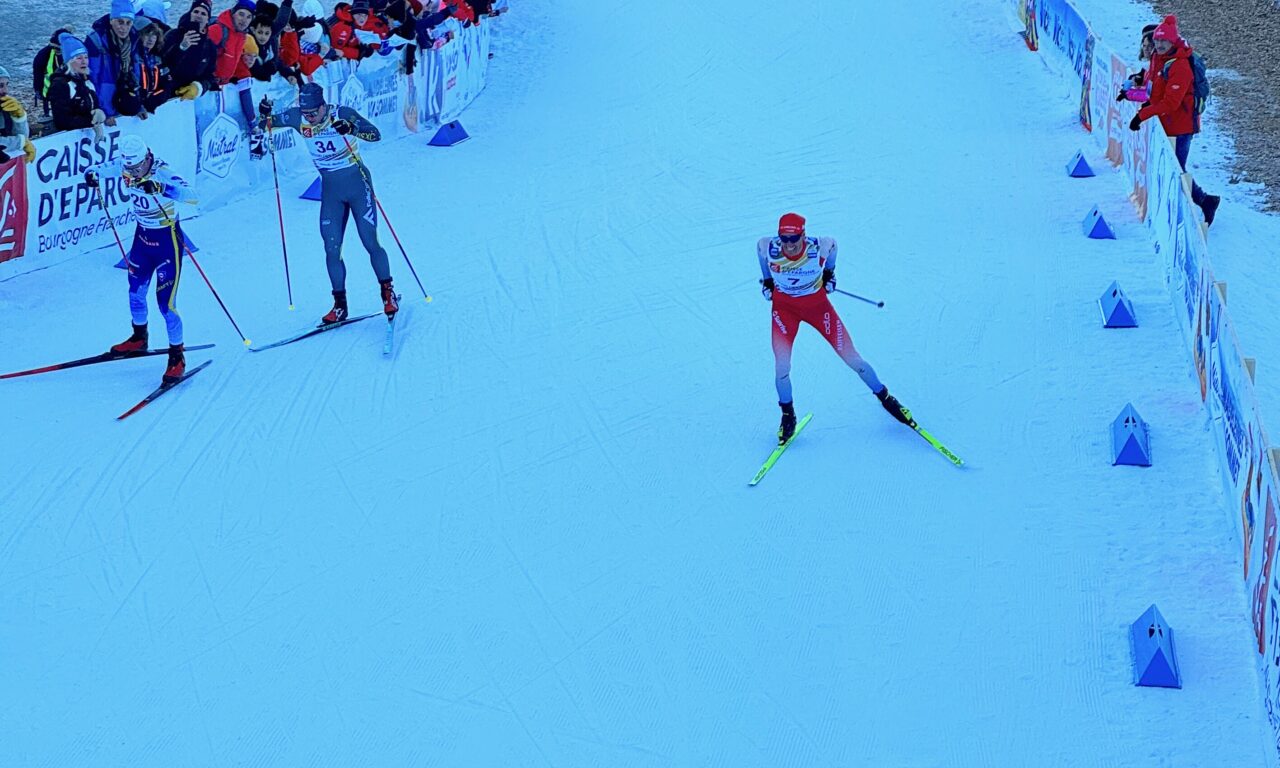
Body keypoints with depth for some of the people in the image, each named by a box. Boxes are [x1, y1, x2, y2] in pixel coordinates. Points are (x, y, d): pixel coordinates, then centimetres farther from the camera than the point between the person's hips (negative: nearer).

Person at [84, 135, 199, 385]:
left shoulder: (163, 173, -29)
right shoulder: (124, 166, -11)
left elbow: (192, 196, -43)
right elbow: (99, 168, 6)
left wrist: (160, 188, -56)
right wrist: (92, 174, -18)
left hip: (167, 240, -6)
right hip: (142, 235, 6)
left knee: (165, 302, -6)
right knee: (136, 293, 20)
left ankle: (177, 357, 10)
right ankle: (139, 339, 44)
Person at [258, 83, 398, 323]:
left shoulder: (342, 114, -18)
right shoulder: (297, 118, -6)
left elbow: (375, 134, -24)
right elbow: (264, 124, 4)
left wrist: (351, 128, -42)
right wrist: (264, 114, -19)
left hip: (357, 184, -4)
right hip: (330, 189, 4)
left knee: (370, 243, -3)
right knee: (332, 249, -1)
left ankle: (388, 293, 14)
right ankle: (340, 305, 7)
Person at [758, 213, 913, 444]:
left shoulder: (820, 247, -29)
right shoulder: (768, 248, -26)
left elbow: (833, 244, -3)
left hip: (817, 304, 0)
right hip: (784, 307, 0)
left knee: (852, 358, 2)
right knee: (782, 367, -14)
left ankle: (886, 398, 26)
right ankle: (788, 416, 13)